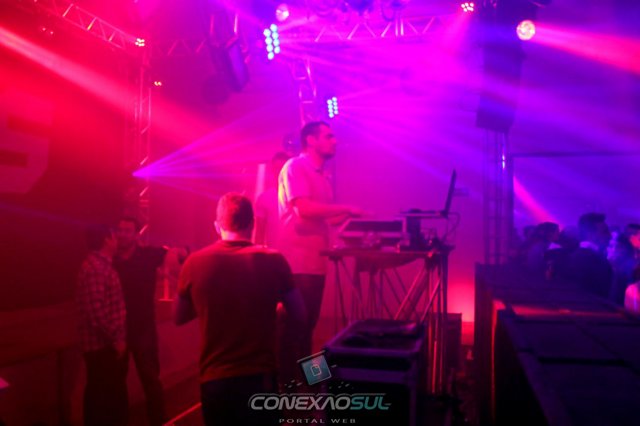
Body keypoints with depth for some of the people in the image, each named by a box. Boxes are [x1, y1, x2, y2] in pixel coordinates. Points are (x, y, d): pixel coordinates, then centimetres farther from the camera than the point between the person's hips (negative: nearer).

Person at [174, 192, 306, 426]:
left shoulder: (195, 262, -6)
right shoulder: (273, 261, -8)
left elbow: (179, 318, 10)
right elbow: (300, 316, 4)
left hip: (214, 381, 2)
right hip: (260, 379, -1)